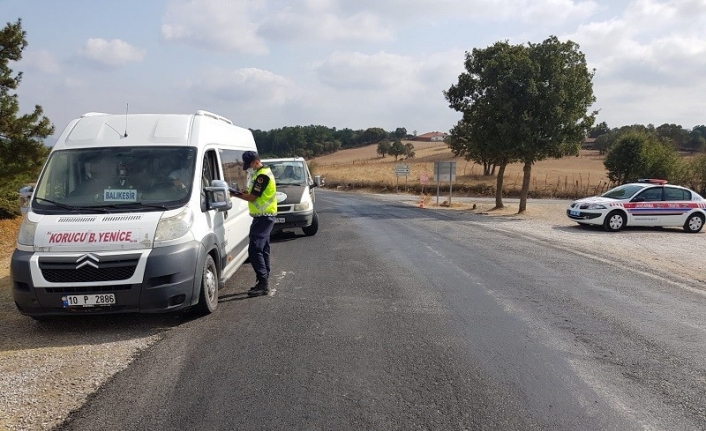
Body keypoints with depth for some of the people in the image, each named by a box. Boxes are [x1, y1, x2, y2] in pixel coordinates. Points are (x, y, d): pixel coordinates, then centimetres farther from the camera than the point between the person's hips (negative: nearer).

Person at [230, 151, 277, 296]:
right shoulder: (260, 174, 17)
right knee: (263, 250, 14)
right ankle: (264, 282, 21)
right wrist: (241, 192, 0)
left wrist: (235, 194, -9)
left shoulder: (263, 175, -16)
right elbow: (253, 194, 17)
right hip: (263, 217, 11)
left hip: (264, 217, -11)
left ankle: (263, 283, -13)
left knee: (255, 249, -14)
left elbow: (252, 197, -18)